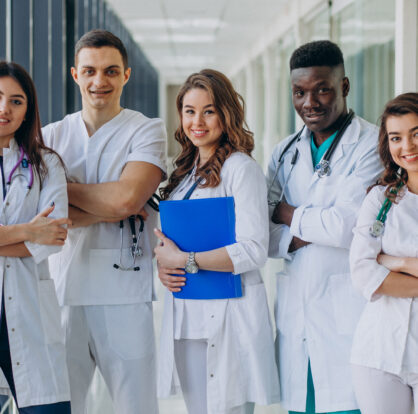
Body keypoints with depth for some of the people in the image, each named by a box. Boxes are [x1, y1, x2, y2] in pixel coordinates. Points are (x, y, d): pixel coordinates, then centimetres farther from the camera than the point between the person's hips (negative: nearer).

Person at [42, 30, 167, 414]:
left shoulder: (147, 131, 5)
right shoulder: (51, 136, 13)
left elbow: (125, 198, -13)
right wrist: (110, 208, -8)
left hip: (124, 291, -2)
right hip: (63, 289, 3)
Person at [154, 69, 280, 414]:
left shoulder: (240, 168, -9)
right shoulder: (185, 170, 14)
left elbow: (253, 251, -17)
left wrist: (184, 260, -15)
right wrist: (164, 266, 0)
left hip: (228, 316, -7)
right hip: (185, 315, 7)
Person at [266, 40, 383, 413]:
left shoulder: (372, 145, -4)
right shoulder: (285, 153, 15)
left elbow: (347, 225, -14)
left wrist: (288, 214, 0)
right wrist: (298, 238, -10)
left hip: (348, 316, -5)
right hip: (295, 313, 5)